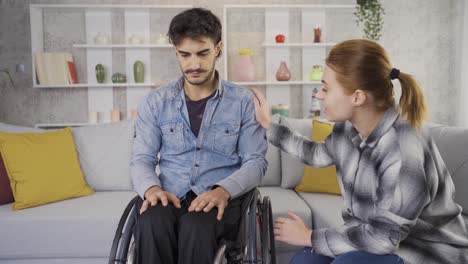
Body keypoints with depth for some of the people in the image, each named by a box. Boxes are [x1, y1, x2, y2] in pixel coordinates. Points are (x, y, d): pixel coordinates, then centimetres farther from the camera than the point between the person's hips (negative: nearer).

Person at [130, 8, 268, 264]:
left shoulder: (243, 101, 4)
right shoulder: (154, 102, 9)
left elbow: (255, 161, 1)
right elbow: (141, 159, 8)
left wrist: (224, 190, -19)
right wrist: (151, 187, -16)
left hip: (219, 199, -1)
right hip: (170, 198, 2)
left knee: (197, 226, -35)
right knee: (152, 222, -33)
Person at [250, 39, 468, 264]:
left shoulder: (404, 149, -32)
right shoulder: (349, 128, -8)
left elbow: (384, 238, -29)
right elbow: (318, 154, 16)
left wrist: (310, 237, -19)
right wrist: (269, 126, 17)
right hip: (376, 238, 7)